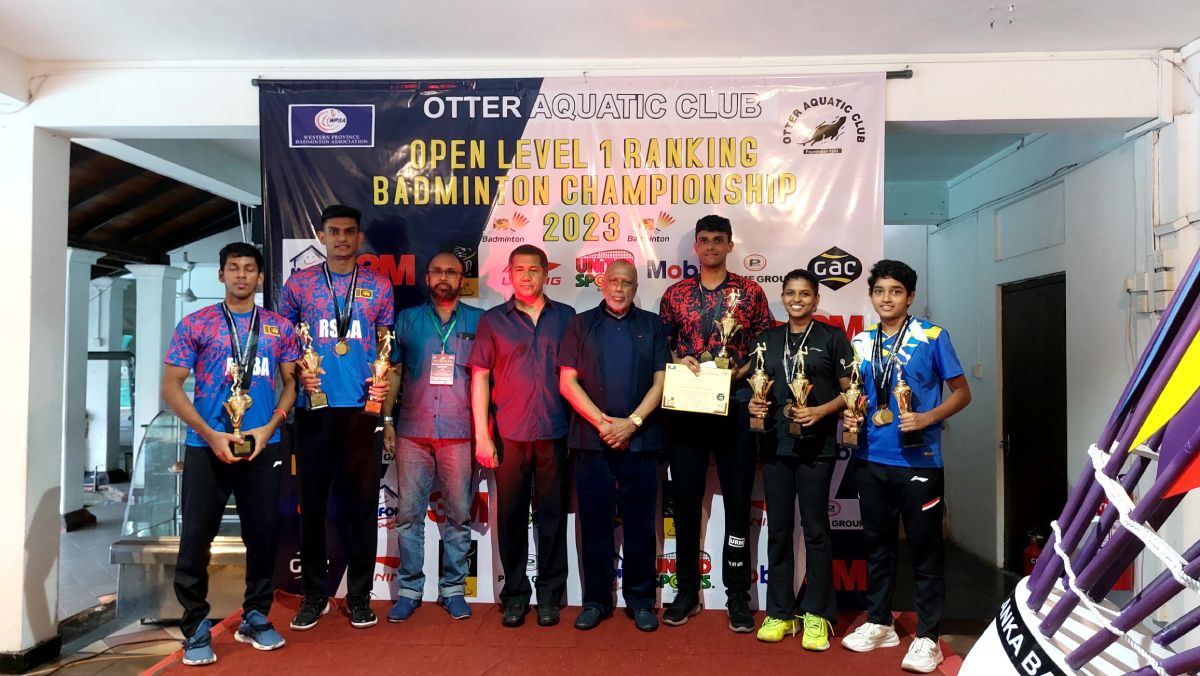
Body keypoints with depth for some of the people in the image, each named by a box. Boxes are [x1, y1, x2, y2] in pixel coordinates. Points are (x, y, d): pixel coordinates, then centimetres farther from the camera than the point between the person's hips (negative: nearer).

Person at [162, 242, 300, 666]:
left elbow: (291, 383, 11)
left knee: (263, 534, 8)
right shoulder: (195, 324, 2)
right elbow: (171, 386, -1)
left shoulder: (280, 328, 8)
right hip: (206, 447, -2)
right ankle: (196, 627, 16)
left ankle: (255, 618, 24)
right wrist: (210, 435, -11)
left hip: (263, 447, 2)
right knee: (196, 537, 2)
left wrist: (269, 428, -6)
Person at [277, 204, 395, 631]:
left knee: (361, 503, 5)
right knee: (313, 502, 6)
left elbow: (388, 344, 11)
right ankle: (314, 594, 20)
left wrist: (385, 384, -5)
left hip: (362, 408, 0)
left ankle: (359, 596, 17)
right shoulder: (298, 284, 8)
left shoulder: (378, 286, 8)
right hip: (315, 408, 0)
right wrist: (298, 373, -5)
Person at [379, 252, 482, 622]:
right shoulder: (407, 319, 10)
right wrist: (386, 420, 4)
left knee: (458, 514, 4)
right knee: (408, 513, 4)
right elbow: (393, 372, 11)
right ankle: (409, 589, 15)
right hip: (412, 431, 1)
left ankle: (453, 588, 16)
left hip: (460, 433, -1)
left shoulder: (478, 321, 7)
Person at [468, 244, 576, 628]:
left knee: (553, 513, 6)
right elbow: (480, 377, 3)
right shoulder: (492, 320, 6)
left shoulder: (566, 317, 8)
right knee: (511, 514, 6)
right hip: (508, 434, 0)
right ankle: (515, 593, 20)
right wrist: (482, 434, -3)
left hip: (555, 432, 0)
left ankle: (549, 595, 19)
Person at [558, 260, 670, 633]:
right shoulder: (582, 324, 8)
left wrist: (632, 423, -10)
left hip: (640, 441, 0)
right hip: (591, 440, 0)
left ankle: (641, 600, 17)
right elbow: (567, 382, 1)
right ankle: (596, 600, 17)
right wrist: (603, 422, -9)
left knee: (640, 524, 5)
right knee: (595, 522, 5)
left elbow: (661, 381, 3)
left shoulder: (652, 326, 10)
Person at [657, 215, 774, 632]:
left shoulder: (749, 291, 6)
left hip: (735, 405, -1)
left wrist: (741, 371, -11)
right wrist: (678, 361, -7)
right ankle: (687, 591, 20)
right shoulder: (675, 294, 10)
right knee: (685, 500, 6)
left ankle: (737, 596, 15)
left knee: (738, 500, 4)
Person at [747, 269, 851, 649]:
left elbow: (848, 391, 0)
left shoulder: (832, 338, 1)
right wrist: (755, 405, -1)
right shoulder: (767, 340, 13)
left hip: (816, 446, -4)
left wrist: (821, 411, -16)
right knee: (778, 529, 8)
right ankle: (780, 613, 17)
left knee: (815, 529, 2)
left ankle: (816, 614, 12)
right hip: (775, 444, 4)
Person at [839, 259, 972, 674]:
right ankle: (879, 623, 28)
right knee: (877, 543, 14)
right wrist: (851, 414, -2)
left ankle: (927, 637, 14)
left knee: (925, 547, 3)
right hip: (871, 460, 4)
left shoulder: (931, 337, -4)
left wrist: (927, 418, -16)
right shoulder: (861, 342, 8)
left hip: (918, 460, -4)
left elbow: (961, 392, -1)